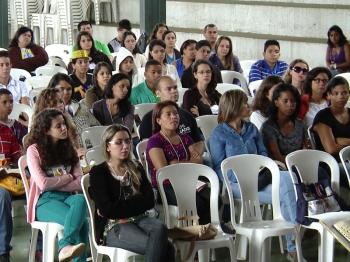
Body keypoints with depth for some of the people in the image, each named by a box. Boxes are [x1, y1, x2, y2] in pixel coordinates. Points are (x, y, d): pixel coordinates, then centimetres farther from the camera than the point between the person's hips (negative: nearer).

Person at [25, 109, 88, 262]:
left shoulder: (68, 149, 17)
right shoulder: (34, 150, 2)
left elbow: (80, 183, 6)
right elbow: (43, 184, -10)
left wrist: (54, 183, -8)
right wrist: (68, 177, 2)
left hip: (67, 196, 4)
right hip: (45, 201, -4)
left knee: (80, 199, -38)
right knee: (80, 221, -35)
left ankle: (66, 247, -53)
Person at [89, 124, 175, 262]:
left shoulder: (136, 168, 18)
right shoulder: (98, 172, 3)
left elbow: (149, 201, 3)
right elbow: (107, 210, -10)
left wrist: (119, 209, -6)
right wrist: (133, 204, 0)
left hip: (139, 219, 5)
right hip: (113, 227, -5)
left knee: (160, 228, -35)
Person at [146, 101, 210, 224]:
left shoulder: (185, 138, 20)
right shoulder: (154, 141, -1)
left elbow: (199, 160, 6)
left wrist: (177, 164, -8)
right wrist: (190, 163, -1)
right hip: (165, 187, -6)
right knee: (198, 203, -31)